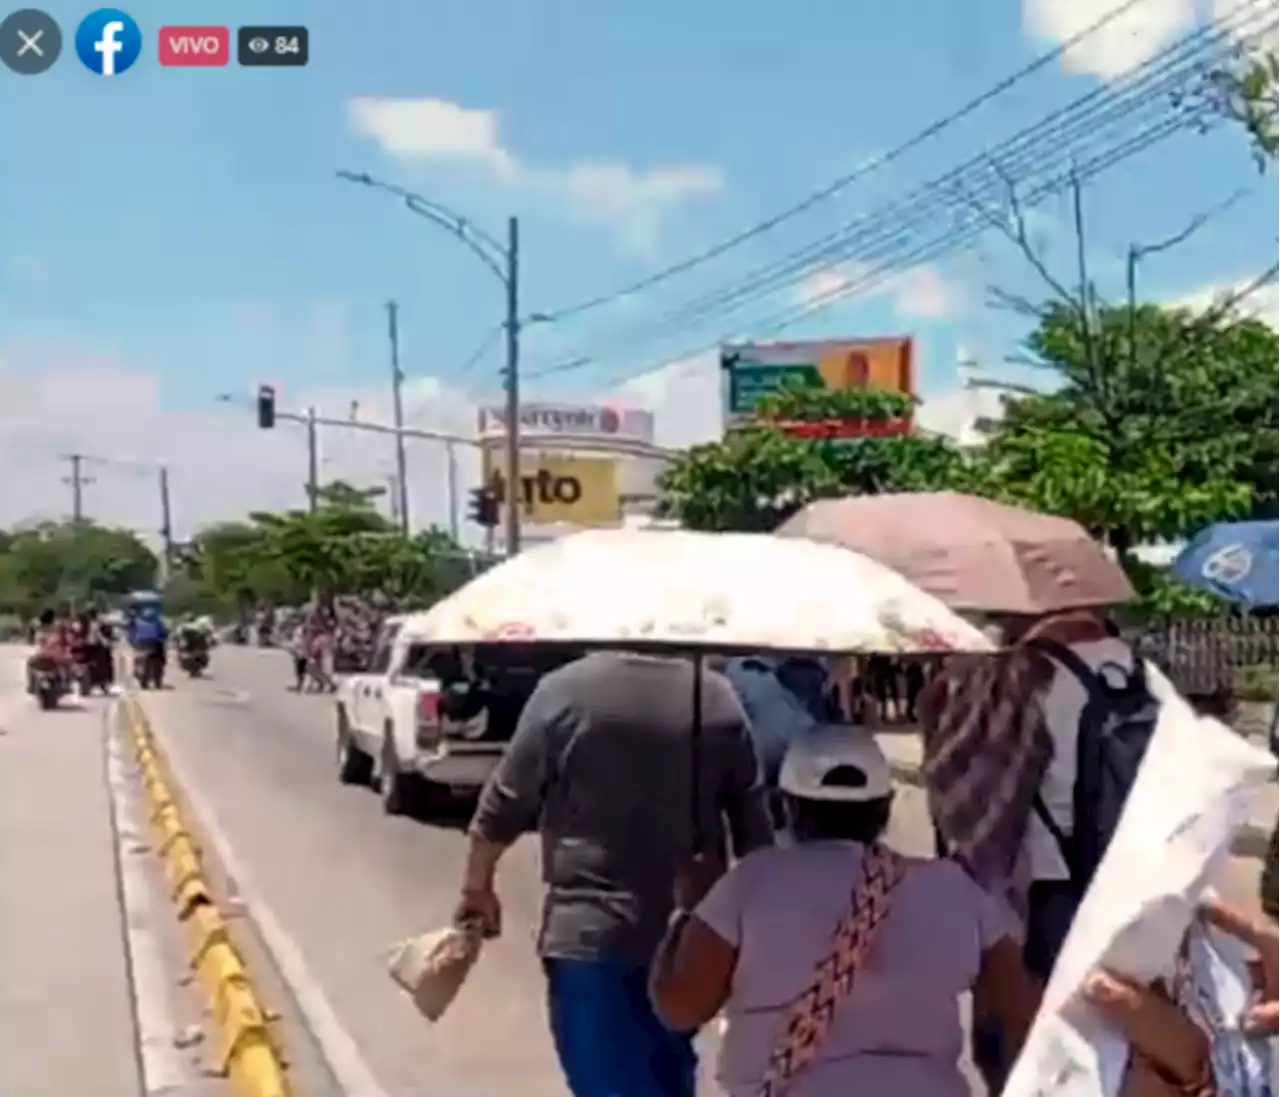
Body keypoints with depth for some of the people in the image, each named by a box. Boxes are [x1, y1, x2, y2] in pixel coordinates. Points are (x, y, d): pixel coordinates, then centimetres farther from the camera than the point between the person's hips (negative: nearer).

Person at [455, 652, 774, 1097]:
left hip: (591, 931, -4)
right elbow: (755, 828, 4)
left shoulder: (567, 690, -12)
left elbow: (504, 805, -3)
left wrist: (477, 883, 13)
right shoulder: (718, 697, -1)